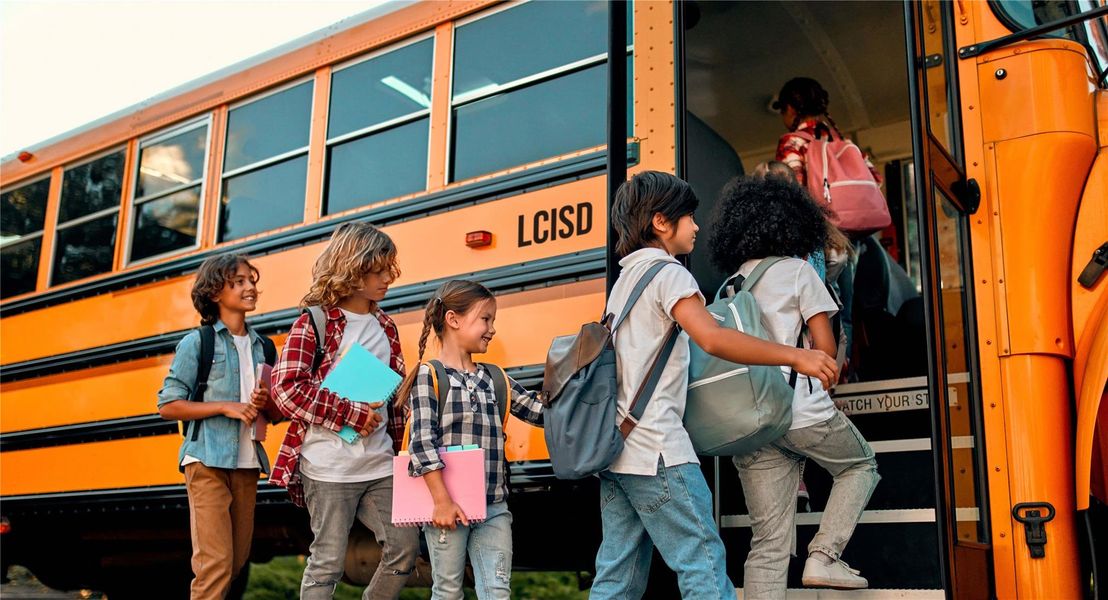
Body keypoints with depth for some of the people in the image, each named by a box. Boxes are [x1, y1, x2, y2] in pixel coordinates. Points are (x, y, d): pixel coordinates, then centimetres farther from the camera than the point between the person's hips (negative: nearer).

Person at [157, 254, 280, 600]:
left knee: (238, 559, 9)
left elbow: (276, 415, 16)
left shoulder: (263, 347, 11)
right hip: (207, 463, -5)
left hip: (246, 464, 6)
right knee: (216, 561, -9)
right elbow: (168, 406, -7)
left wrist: (265, 404, -7)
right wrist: (226, 407, -15)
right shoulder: (198, 342, -3)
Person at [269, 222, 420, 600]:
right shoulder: (314, 323, -6)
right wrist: (353, 415, -17)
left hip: (379, 465, 6)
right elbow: (287, 388, -15)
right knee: (328, 561, 2)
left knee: (405, 548, 6)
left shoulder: (385, 327, 12)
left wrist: (393, 445, 12)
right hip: (330, 467, -6)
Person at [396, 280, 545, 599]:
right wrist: (442, 501, -18)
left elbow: (541, 411, 9)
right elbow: (423, 443, -13)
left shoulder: (495, 378, 12)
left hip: (494, 507, 5)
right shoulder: (429, 376, -6)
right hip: (448, 504, -4)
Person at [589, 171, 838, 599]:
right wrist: (795, 356, -23)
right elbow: (712, 338, -23)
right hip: (656, 450, -9)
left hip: (615, 448, 9)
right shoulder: (668, 273, -7)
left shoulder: (626, 279, 21)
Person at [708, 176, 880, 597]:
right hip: (802, 412, -5)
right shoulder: (797, 270, 0)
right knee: (861, 467, 25)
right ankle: (823, 556, 8)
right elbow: (826, 348, -4)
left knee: (767, 544, 6)